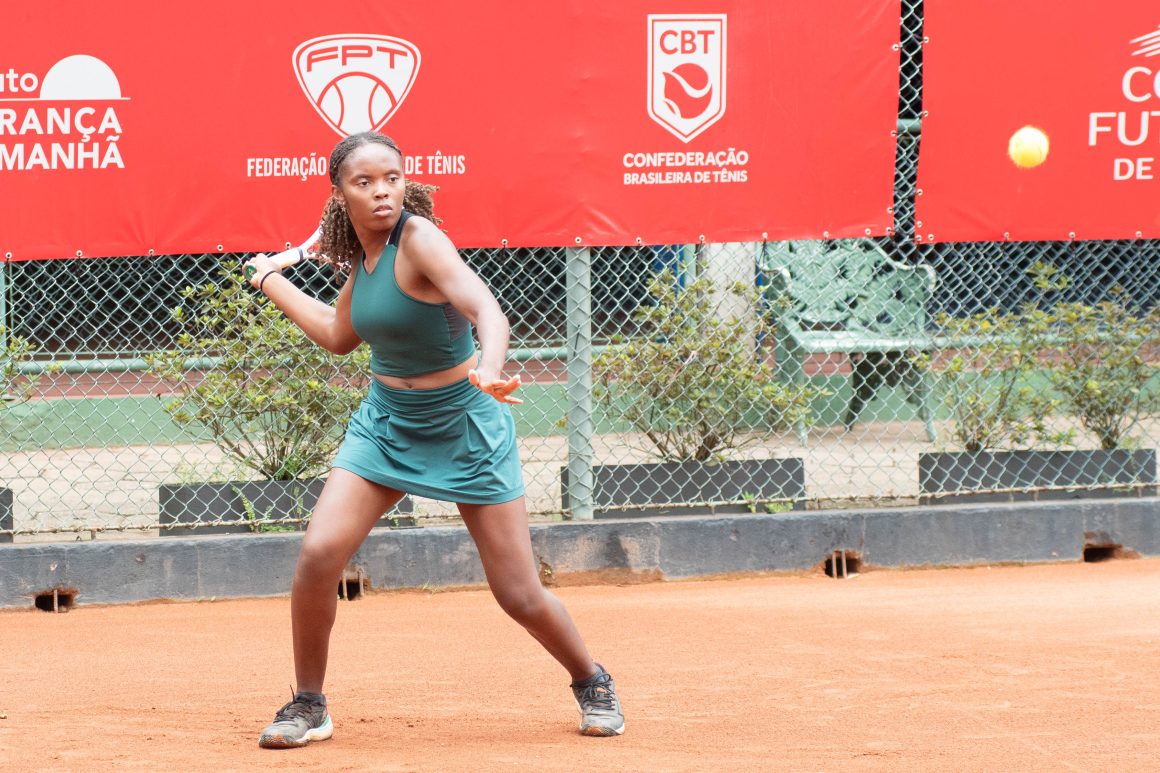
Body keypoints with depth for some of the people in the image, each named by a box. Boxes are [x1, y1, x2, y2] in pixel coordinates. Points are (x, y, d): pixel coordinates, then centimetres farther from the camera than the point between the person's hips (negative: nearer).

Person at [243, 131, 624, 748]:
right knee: (318, 555, -13)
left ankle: (591, 683, 27)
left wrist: (487, 369, -57)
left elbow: (487, 310, -37)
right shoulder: (365, 255, 0)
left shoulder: (419, 240, -21)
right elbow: (338, 334, 19)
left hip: (463, 426, -5)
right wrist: (272, 282, 24)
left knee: (520, 595, -2)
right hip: (385, 422, 5)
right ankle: (308, 705, 5)